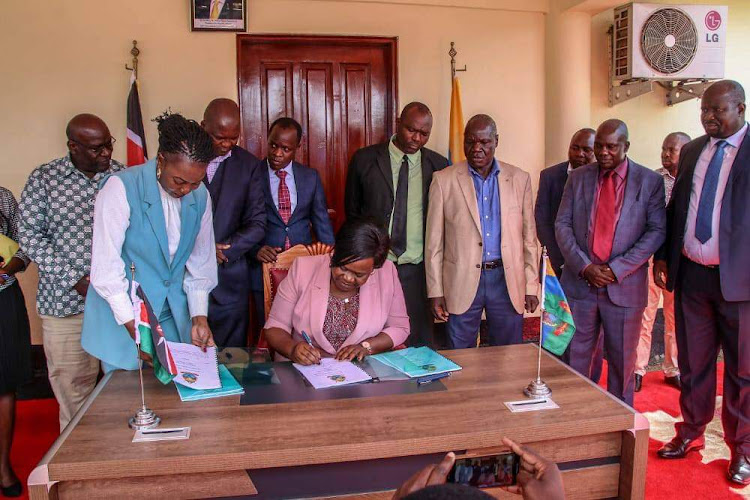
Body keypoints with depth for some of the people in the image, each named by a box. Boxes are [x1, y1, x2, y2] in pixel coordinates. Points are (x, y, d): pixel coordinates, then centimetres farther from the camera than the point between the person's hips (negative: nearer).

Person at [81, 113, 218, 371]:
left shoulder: (200, 196, -1)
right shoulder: (121, 188, -17)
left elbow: (200, 262, 5)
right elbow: (106, 267, -17)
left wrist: (199, 317, -4)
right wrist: (135, 329, -20)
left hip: (175, 313, 4)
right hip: (122, 315, -4)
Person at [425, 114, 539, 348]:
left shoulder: (519, 179, 5)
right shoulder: (444, 180, 0)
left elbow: (529, 237, 8)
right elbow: (434, 241, 0)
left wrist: (532, 286, 4)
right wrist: (435, 292, -3)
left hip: (508, 280, 2)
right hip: (462, 283, -1)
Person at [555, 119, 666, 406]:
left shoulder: (650, 181, 0)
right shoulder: (578, 178, 6)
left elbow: (656, 231, -4)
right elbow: (562, 225, 3)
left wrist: (617, 269, -14)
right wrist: (584, 267, -10)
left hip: (625, 285, -1)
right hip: (579, 283, 1)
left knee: (622, 361, 10)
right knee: (575, 357, 7)